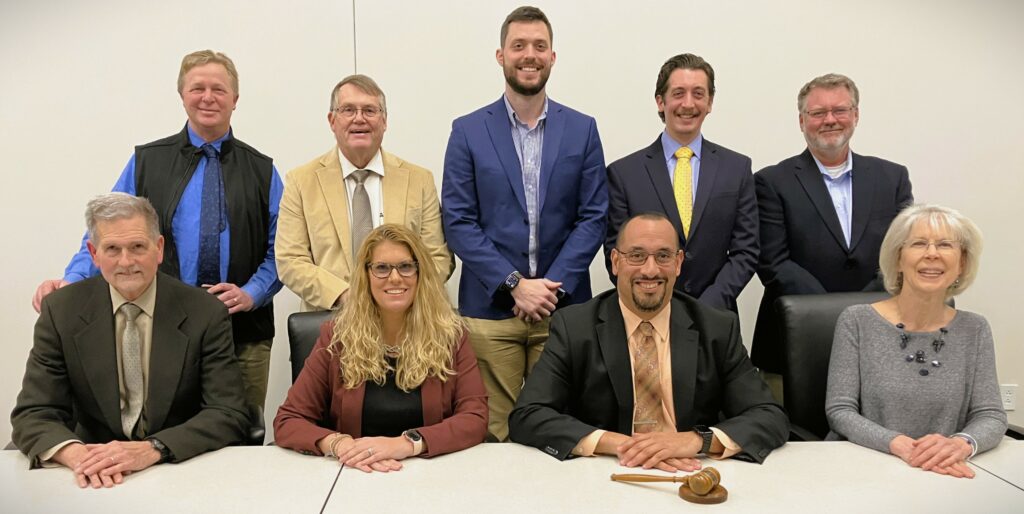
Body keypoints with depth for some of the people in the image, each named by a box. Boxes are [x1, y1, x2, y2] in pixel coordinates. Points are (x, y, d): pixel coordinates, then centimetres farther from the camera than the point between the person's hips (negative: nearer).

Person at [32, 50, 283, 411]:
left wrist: (251, 293, -10)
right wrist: (71, 280, -12)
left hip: (244, 332, 1)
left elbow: (279, 248, 6)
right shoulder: (146, 162, 9)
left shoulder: (261, 170, 10)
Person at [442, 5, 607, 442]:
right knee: (493, 431, 4)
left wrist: (553, 286, -10)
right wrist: (514, 284, -11)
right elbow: (458, 222, -3)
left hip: (564, 307, 1)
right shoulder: (468, 131, 3)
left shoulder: (582, 129, 6)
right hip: (489, 308, -1)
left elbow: (593, 217, 2)